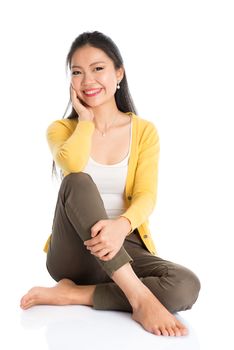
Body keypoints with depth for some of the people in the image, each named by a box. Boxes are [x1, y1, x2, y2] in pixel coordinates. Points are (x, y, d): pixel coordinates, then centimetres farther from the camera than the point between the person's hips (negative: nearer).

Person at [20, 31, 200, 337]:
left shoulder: (144, 131, 5)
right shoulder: (62, 129, 5)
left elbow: (147, 196, -10)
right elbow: (71, 167, -21)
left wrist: (121, 225, -31)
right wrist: (85, 119, -6)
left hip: (123, 247, 2)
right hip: (74, 254, -1)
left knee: (186, 286, -28)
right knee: (78, 182, -32)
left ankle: (71, 294, -18)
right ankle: (139, 297, -36)